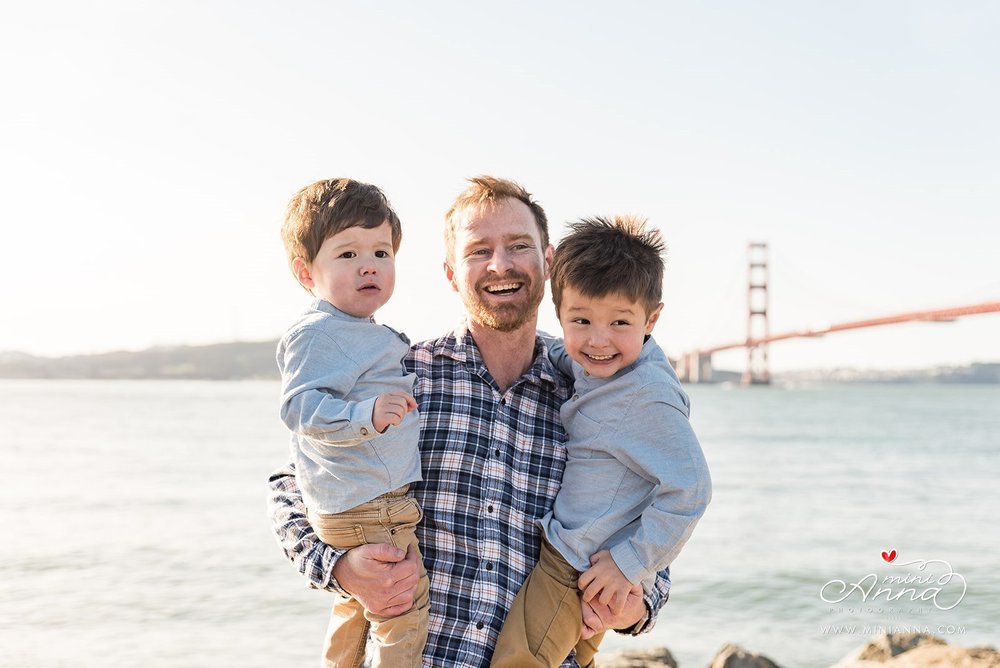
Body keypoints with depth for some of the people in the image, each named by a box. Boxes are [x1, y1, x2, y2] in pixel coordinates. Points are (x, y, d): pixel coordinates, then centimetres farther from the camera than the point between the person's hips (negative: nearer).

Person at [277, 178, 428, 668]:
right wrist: (365, 416, -41)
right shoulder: (316, 333, -18)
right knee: (405, 615, -7)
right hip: (369, 507, -11)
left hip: (356, 503, 11)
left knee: (356, 605, 27)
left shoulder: (363, 334, 15)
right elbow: (299, 407, -29)